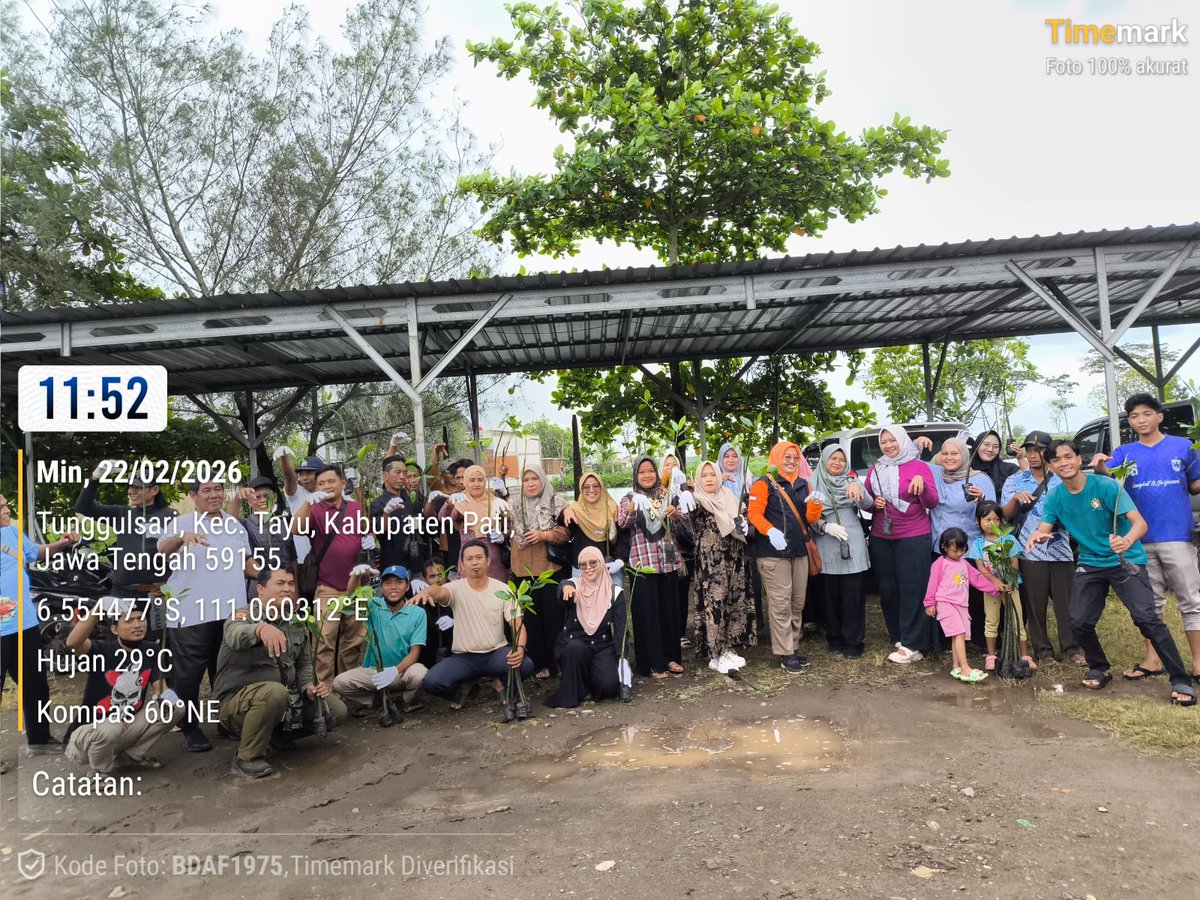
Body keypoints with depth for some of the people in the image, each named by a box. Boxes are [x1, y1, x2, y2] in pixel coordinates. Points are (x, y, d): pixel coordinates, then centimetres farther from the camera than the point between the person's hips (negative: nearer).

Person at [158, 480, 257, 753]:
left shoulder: (235, 525, 14)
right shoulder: (182, 523, -3)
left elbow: (247, 562, 22)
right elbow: (162, 549, -22)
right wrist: (182, 537, -43)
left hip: (231, 611, 5)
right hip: (191, 614, -5)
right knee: (188, 674, 1)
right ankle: (190, 728, 15)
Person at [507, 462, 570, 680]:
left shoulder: (556, 503, 1)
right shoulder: (514, 506, 11)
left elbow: (566, 532, -3)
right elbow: (506, 533, 17)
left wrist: (544, 535, -17)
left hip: (551, 568, -3)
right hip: (524, 570, 3)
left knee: (554, 615, 1)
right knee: (531, 617, 6)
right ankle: (538, 663, 14)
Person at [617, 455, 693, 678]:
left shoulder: (668, 496, 10)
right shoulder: (630, 498, 2)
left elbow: (685, 526, 6)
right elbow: (622, 523, -15)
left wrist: (676, 514, -15)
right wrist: (631, 510, -35)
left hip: (668, 561, 3)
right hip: (643, 562, -3)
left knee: (670, 609, 9)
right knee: (647, 612, -2)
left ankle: (671, 656, 22)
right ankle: (653, 663, 5)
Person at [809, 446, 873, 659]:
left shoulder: (850, 482, 9)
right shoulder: (815, 485, 5)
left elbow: (866, 504, -8)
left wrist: (856, 488, -28)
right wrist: (823, 525, -16)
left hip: (852, 546, 1)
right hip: (827, 549, 0)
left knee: (853, 595, 0)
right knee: (831, 595, 6)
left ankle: (853, 642, 7)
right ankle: (834, 639, 19)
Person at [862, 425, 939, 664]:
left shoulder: (919, 466, -2)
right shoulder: (875, 468, 10)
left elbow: (932, 503, -7)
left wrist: (922, 485, -25)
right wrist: (873, 503, -6)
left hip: (913, 538, -4)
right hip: (881, 538, 5)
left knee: (912, 590, -3)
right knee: (888, 590, 7)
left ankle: (913, 645, 1)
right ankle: (898, 638, 19)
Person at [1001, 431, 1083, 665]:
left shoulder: (1061, 480, 9)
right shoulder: (1014, 481, 8)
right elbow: (1005, 516, 2)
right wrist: (1015, 498, -15)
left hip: (1060, 550, 1)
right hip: (1030, 552, -1)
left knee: (1067, 602, 1)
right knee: (1034, 604, 2)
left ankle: (1071, 648, 12)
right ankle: (1042, 650, 12)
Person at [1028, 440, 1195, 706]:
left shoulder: (1106, 486, -17)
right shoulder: (1055, 497, -4)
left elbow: (1140, 523, -23)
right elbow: (1043, 530, -3)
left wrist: (1127, 540, -46)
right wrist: (1036, 536, -29)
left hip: (1126, 561, -4)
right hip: (1090, 564, 4)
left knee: (1146, 618, -19)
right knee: (1079, 622, -3)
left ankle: (1181, 681, -5)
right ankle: (1099, 669, 23)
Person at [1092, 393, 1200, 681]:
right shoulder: (1125, 452, 7)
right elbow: (1108, 475, -11)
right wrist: (1099, 466, -34)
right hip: (1141, 538, 2)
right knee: (1149, 601, 10)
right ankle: (1152, 659, 19)